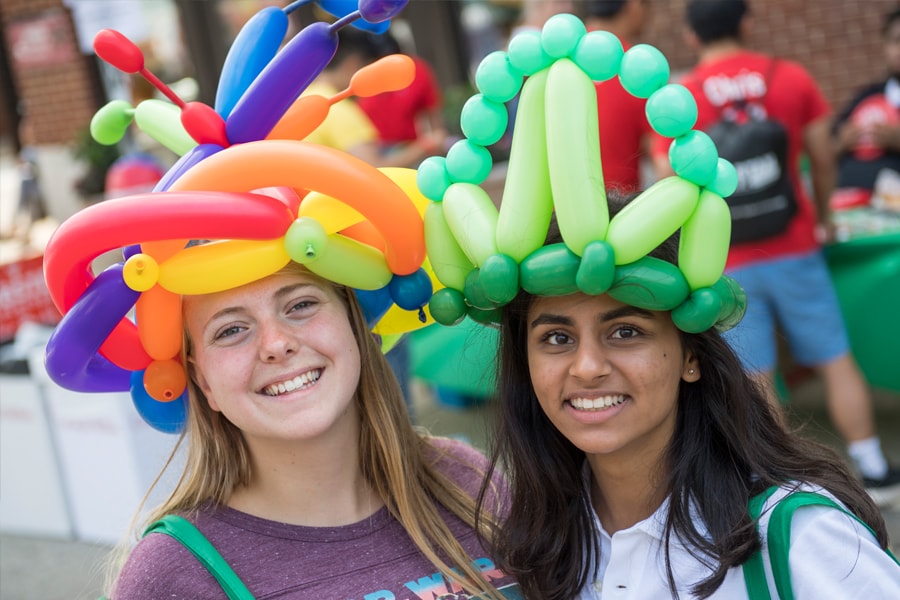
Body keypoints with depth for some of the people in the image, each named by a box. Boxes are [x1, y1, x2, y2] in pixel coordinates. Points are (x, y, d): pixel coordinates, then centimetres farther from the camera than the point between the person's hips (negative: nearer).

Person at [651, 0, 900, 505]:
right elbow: (823, 159, 5)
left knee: (756, 380, 6)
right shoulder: (792, 78, -1)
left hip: (726, 264, 0)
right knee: (836, 362, 11)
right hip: (794, 250, 1)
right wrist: (824, 217, 21)